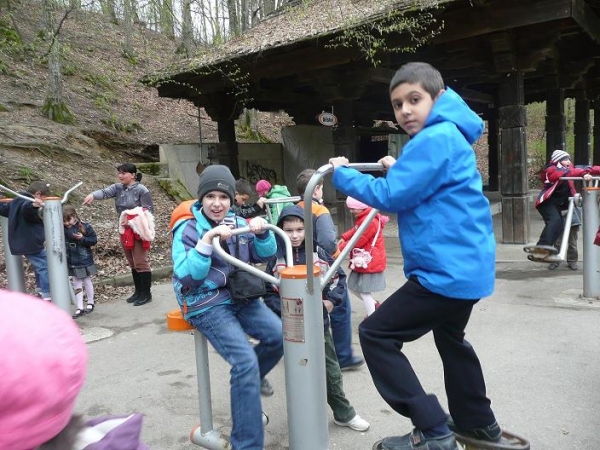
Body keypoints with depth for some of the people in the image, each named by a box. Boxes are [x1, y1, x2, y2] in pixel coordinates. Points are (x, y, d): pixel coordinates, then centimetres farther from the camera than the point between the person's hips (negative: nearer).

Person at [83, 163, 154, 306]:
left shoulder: (141, 190, -12)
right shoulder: (118, 188, 4)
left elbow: (149, 210, -13)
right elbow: (105, 192, -15)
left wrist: (133, 219, -22)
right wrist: (93, 195, -36)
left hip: (138, 231, -7)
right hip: (125, 231, 7)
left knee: (141, 262, -3)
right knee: (132, 263, 14)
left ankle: (146, 293, 7)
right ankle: (138, 291, 25)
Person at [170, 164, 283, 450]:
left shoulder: (237, 222, 5)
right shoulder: (188, 229, -10)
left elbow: (264, 256, 7)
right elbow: (186, 277, -20)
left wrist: (262, 232, -13)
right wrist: (207, 240, -31)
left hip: (239, 297, 6)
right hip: (206, 305, -6)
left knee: (279, 336, -9)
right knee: (246, 362, -21)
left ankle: (245, 385, 22)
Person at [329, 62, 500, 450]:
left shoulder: (435, 138, -17)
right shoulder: (449, 136, 15)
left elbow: (392, 196, -19)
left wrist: (342, 174, -8)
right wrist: (400, 168, 16)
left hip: (447, 269, -11)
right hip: (466, 265, 11)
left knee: (376, 334, -5)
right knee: (450, 338, 28)